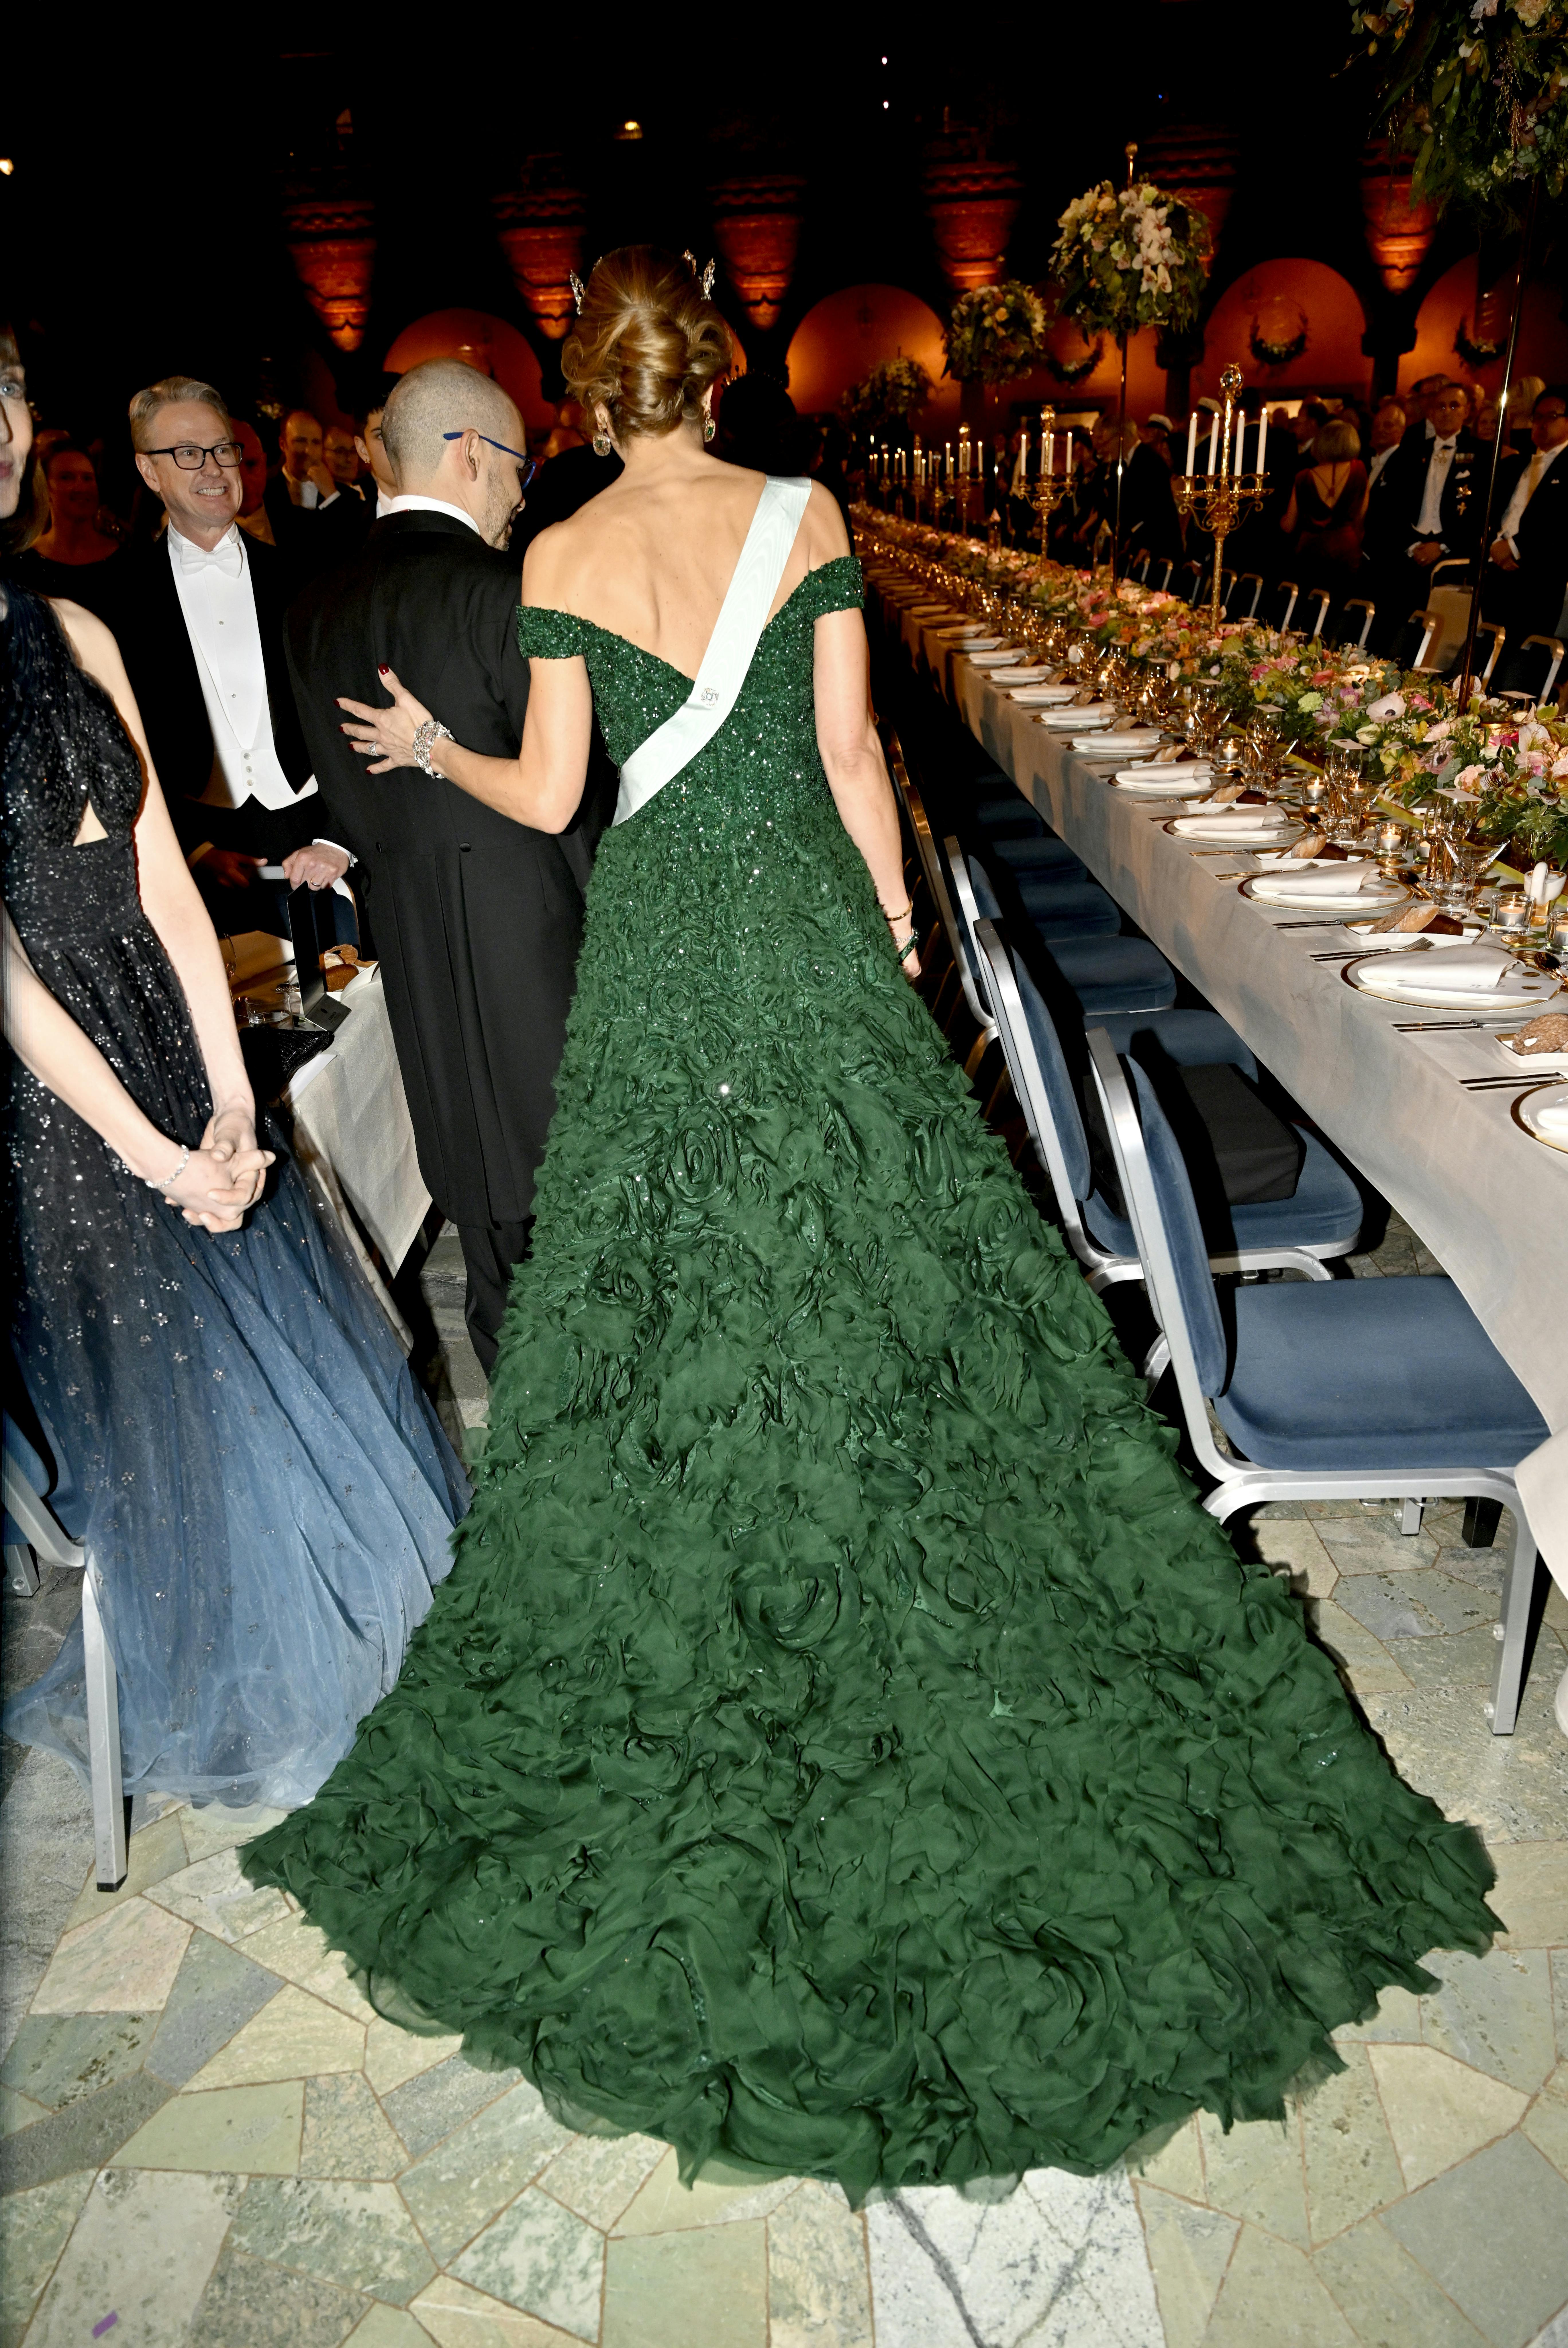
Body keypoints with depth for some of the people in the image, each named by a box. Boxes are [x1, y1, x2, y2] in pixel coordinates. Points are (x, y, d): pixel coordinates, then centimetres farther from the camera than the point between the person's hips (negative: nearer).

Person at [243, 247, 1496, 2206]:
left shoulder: (560, 558, 0)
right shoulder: (802, 518, -1)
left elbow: (550, 794, 0)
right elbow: (852, 756, -3)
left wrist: (433, 750, 20)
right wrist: (895, 921, 8)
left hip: (656, 947, 0)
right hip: (807, 929, 0)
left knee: (671, 1288, 10)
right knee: (880, 1255, 9)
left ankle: (684, 1639, 24)